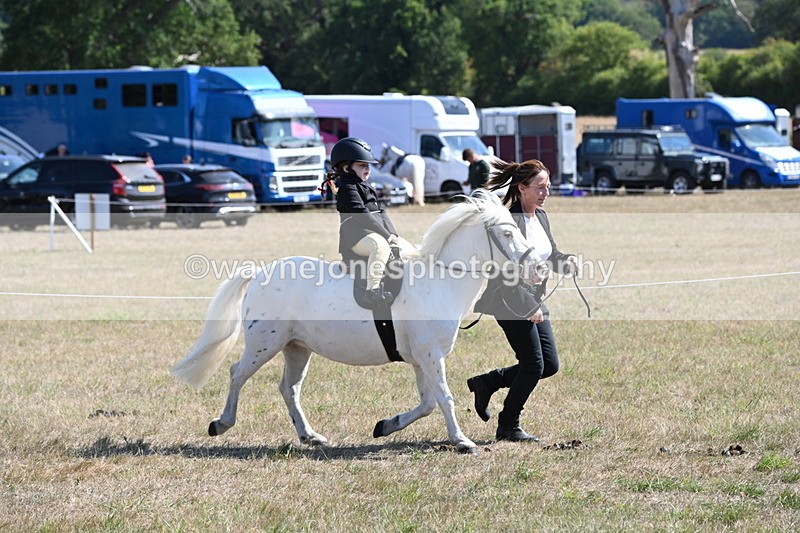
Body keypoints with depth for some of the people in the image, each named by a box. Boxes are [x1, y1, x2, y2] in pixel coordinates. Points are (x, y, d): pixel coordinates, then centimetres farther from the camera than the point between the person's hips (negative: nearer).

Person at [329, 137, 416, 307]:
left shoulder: (365, 187, 26)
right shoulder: (346, 187, -6)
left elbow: (380, 213, 22)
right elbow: (361, 215, -16)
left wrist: (392, 233, 5)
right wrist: (386, 235, -19)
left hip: (379, 233, 10)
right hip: (355, 235, -10)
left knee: (409, 250, 9)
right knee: (381, 246, -40)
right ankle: (372, 290, -47)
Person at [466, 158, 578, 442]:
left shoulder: (541, 217, 7)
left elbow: (550, 254, 20)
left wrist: (566, 260, -3)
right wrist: (529, 307, -23)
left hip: (534, 302, 9)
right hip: (511, 303, -9)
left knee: (550, 364, 9)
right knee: (534, 365, -5)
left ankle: (486, 382, 23)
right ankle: (508, 427, 11)